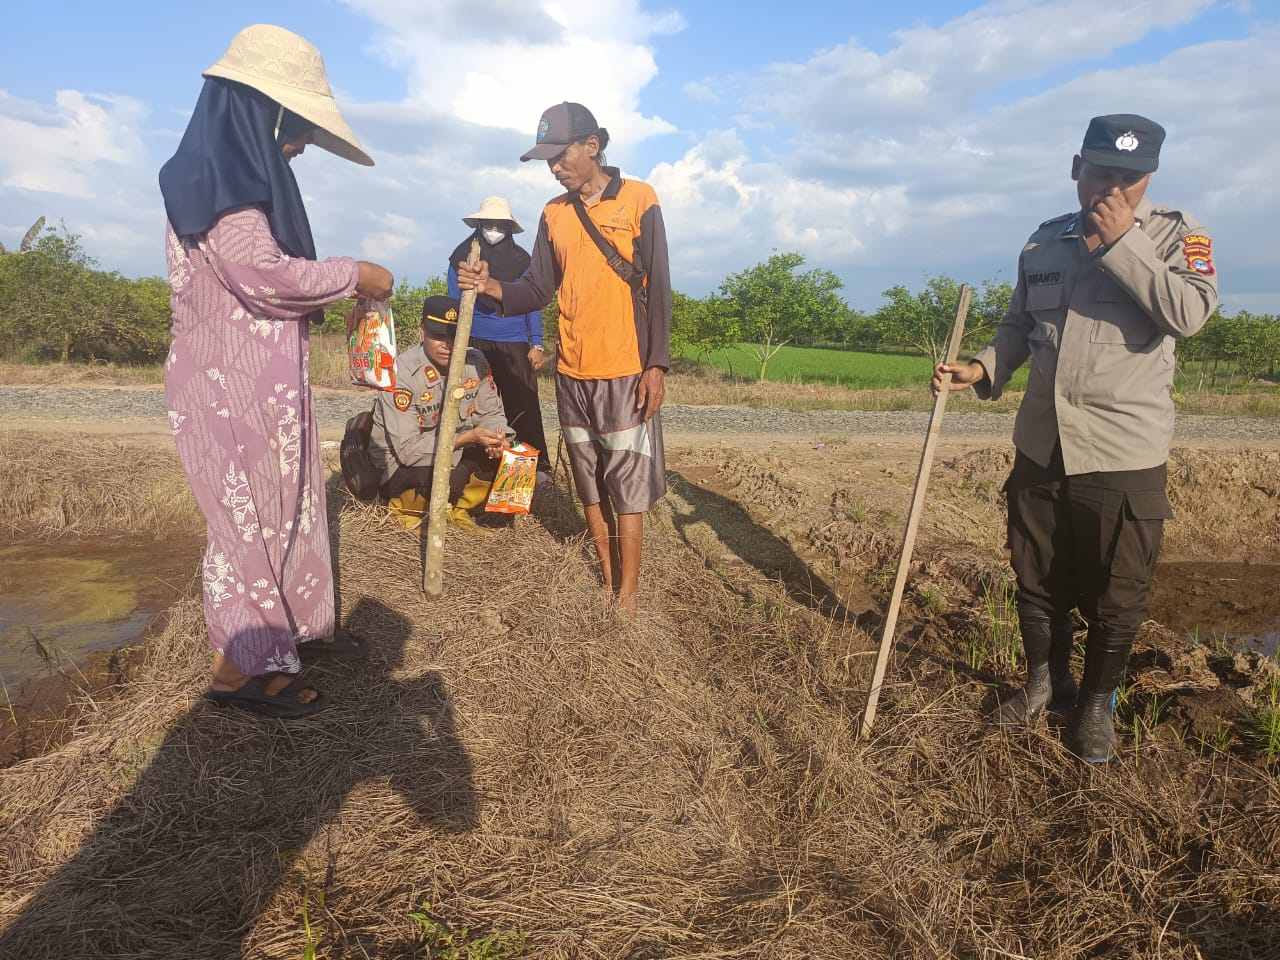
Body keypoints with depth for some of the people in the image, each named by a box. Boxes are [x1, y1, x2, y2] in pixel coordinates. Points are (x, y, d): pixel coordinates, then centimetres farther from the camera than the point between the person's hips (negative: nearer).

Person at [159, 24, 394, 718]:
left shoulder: (241, 173, 17)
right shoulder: (219, 173, -14)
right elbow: (266, 275, -24)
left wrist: (338, 294, 11)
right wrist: (353, 275, -12)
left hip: (262, 382, 10)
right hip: (229, 386, -10)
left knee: (288, 505, 16)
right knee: (250, 517, -2)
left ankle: (295, 626, 30)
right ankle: (242, 669, 11)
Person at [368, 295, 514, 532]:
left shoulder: (475, 361, -7)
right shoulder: (402, 372, -25)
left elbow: (491, 412, 3)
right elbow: (407, 449, -28)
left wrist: (496, 438, -21)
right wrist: (468, 437, -32)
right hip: (399, 466, -6)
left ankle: (460, 510, 9)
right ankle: (405, 511, 0)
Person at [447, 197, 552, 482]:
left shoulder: (521, 259, 6)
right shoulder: (462, 256, 6)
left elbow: (531, 303, 7)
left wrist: (536, 345, -1)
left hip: (514, 344, 0)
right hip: (475, 343, 1)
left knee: (523, 406, -4)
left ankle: (539, 466, -1)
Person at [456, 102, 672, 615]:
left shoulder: (639, 200, -2)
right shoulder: (554, 213, 12)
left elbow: (658, 289, -5)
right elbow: (538, 289, 8)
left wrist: (657, 365, -11)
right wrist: (493, 287, -11)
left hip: (625, 371, -5)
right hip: (571, 373, 5)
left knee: (627, 486, -2)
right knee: (590, 485, 11)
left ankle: (627, 599, 7)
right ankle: (607, 583, 23)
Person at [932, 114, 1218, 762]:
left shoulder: (1176, 233, -2)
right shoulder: (1043, 243, 9)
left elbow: (1190, 313, -20)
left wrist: (1119, 242, -18)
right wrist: (981, 370, -1)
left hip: (1124, 457, -4)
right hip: (1040, 448, 4)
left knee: (1115, 596, 8)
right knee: (1037, 580, 16)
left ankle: (1098, 702, 30)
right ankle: (1045, 682, 37)